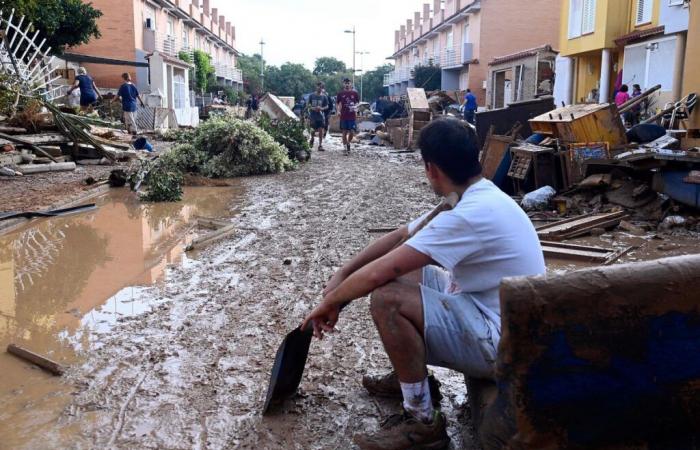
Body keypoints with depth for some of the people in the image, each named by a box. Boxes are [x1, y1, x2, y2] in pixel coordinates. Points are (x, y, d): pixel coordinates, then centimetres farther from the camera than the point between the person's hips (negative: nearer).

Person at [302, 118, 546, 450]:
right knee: (399, 271, 13)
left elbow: (376, 274, -26)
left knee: (386, 299, -23)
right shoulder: (478, 198, 4)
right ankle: (412, 376, 24)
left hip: (502, 341, -10)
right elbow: (399, 236, 10)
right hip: (491, 314, 10)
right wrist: (342, 274, 5)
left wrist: (329, 303, -9)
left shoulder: (470, 215, -28)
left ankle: (423, 422, -7)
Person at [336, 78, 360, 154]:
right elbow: (337, 103, 11)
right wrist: (338, 111, -3)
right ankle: (346, 148, 9)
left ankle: (348, 143, 24)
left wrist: (355, 108, -7)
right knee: (344, 132, 2)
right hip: (343, 116, 0)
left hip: (352, 116, 0)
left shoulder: (355, 93, 2)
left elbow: (357, 102, 11)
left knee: (352, 132, -4)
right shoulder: (340, 93, 3)